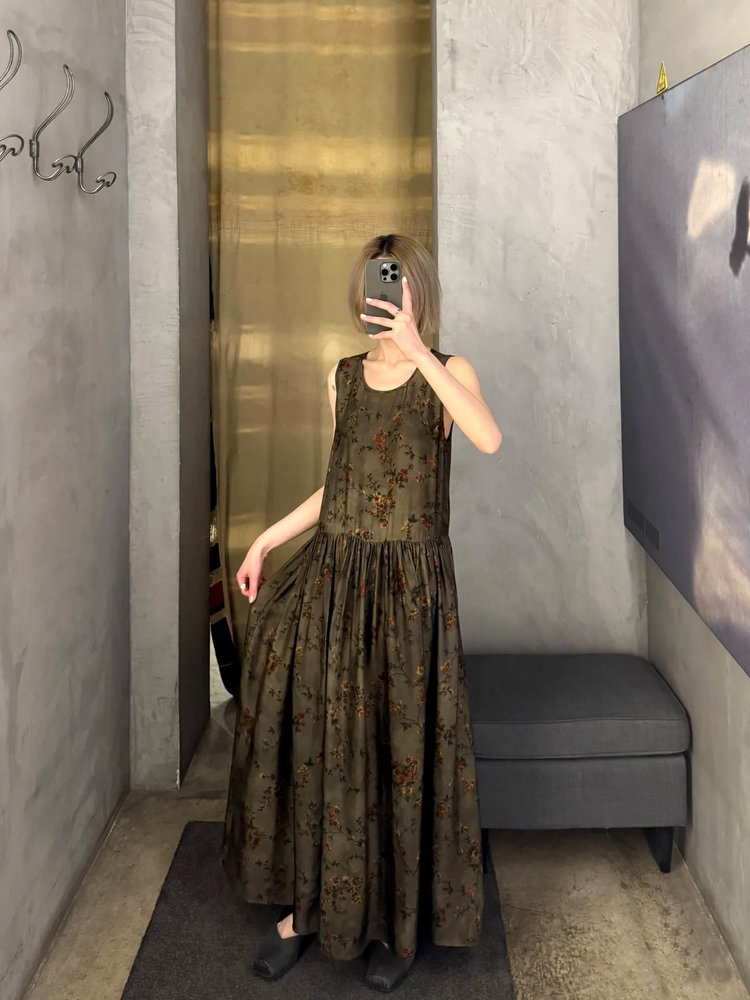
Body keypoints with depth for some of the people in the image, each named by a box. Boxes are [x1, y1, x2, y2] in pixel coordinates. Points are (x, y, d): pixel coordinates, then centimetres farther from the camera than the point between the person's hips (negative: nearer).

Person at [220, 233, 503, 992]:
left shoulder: (448, 372, -2)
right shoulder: (342, 377, 10)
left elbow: (488, 439, -25)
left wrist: (417, 351, -29)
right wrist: (265, 540, 13)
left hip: (409, 582, -4)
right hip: (332, 571, 4)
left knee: (402, 746, 3)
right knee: (312, 738, 6)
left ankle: (400, 919, 21)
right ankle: (305, 904, 24)